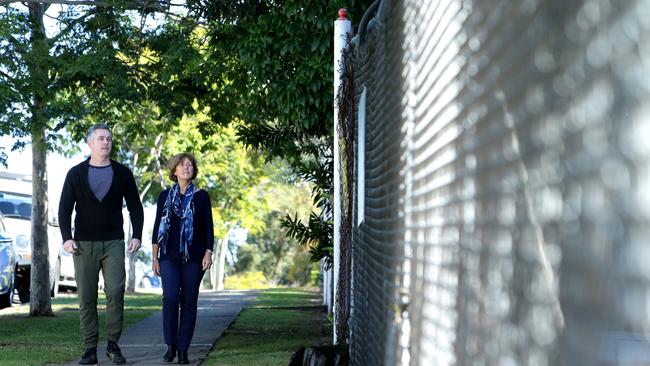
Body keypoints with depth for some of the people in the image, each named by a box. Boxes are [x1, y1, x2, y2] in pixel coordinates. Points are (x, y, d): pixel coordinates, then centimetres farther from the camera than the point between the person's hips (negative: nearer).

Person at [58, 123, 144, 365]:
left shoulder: (122, 173, 7)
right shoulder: (76, 174, 5)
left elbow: (135, 207, 10)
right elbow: (64, 209, 3)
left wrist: (137, 235, -3)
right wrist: (66, 238, -10)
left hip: (113, 243, 0)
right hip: (83, 244, 0)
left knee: (115, 290, -14)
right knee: (86, 297, 0)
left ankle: (113, 344, -2)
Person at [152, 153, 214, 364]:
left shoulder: (201, 197, 6)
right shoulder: (165, 196, 8)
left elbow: (208, 228, 6)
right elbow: (157, 228, 9)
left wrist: (208, 253, -5)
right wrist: (154, 258, 6)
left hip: (193, 257, 0)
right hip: (169, 257, 0)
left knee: (189, 302, -1)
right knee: (170, 298, -14)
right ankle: (170, 345, -1)